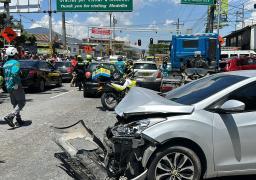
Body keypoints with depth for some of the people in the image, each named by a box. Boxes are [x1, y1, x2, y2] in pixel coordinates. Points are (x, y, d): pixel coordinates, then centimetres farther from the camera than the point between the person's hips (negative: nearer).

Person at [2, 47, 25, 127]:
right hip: (16, 87, -8)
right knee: (21, 102, 0)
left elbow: (5, 75, 16)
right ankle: (10, 116, -15)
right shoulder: (16, 62, -12)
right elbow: (14, 73, -28)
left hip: (8, 87, 8)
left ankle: (19, 119, 20)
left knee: (15, 103, 16)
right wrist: (17, 84, -21)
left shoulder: (5, 64, 14)